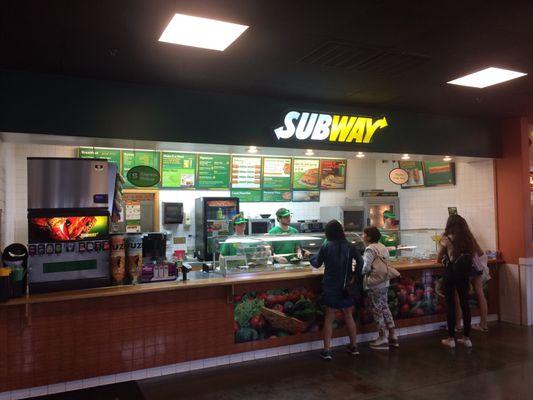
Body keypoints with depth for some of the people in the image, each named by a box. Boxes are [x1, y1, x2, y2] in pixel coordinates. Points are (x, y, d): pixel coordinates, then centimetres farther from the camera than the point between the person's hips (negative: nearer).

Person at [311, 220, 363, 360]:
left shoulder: (326, 246, -8)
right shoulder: (349, 246, -2)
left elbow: (317, 264, 2)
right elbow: (361, 262, -9)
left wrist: (310, 258, 21)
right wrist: (354, 277, 0)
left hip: (331, 286, -2)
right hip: (346, 286, 2)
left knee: (329, 318, 5)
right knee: (349, 316, 16)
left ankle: (327, 350, 6)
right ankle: (354, 346, 26)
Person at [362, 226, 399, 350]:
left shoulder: (370, 249, -16)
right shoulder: (383, 247, 9)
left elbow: (366, 268, -22)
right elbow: (385, 263, 11)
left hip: (374, 285, -8)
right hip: (384, 283, 8)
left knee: (377, 310, 3)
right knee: (385, 307, 16)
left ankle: (383, 338, 11)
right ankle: (392, 336, 22)